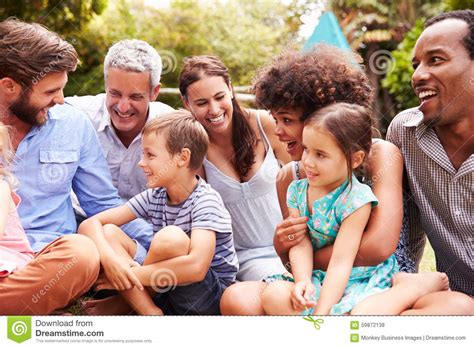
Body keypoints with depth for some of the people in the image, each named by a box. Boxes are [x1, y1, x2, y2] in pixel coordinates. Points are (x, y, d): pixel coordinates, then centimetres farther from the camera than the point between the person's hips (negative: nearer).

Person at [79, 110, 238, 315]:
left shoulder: (205, 201, -18)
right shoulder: (154, 197, 1)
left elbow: (196, 267, -34)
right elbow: (90, 224, -5)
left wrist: (129, 276, -27)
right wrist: (108, 258, -27)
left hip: (210, 298, -5)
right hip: (166, 293, 6)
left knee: (171, 237, -33)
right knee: (107, 233, -10)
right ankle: (151, 314, -18)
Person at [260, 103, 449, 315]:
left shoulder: (355, 199, -18)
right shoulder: (297, 190, 1)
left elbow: (340, 262, -23)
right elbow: (300, 245, -7)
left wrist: (320, 313, -29)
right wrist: (302, 281, -28)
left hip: (363, 279, -5)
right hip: (320, 278, 5)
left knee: (362, 313, -38)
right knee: (274, 295, -24)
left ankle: (412, 286, -9)